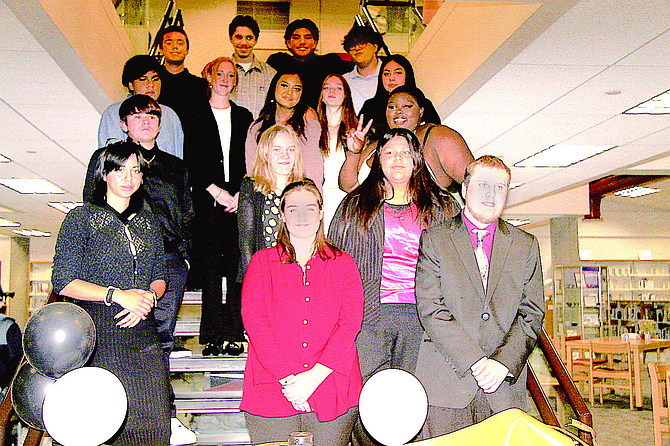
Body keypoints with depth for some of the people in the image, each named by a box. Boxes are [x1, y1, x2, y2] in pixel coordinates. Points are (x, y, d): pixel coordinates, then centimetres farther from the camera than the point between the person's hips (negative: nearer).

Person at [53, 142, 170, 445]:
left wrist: (148, 297, -5)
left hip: (143, 332, 4)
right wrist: (116, 295, -13)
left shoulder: (148, 222, 16)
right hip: (99, 334, -4)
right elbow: (63, 281, -5)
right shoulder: (81, 218, 1)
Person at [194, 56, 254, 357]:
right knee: (210, 265, -3)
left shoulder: (244, 117, 17)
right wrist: (216, 190, -9)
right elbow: (192, 160, 1)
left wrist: (241, 193, -4)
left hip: (239, 197, 2)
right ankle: (213, 335, 2)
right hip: (207, 197, -1)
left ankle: (235, 334, 3)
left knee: (237, 264, -2)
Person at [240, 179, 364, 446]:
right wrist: (286, 379, -13)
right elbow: (254, 321, -2)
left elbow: (350, 323, 0)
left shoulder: (343, 264, 11)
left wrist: (313, 377, -13)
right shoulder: (262, 262, 9)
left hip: (331, 393, 1)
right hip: (272, 393, 0)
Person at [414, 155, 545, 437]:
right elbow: (431, 310, -6)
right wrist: (475, 362, -13)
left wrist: (503, 363, -9)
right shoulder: (434, 240, 4)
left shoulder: (526, 246, 12)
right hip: (446, 383, -2)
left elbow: (532, 315, 6)